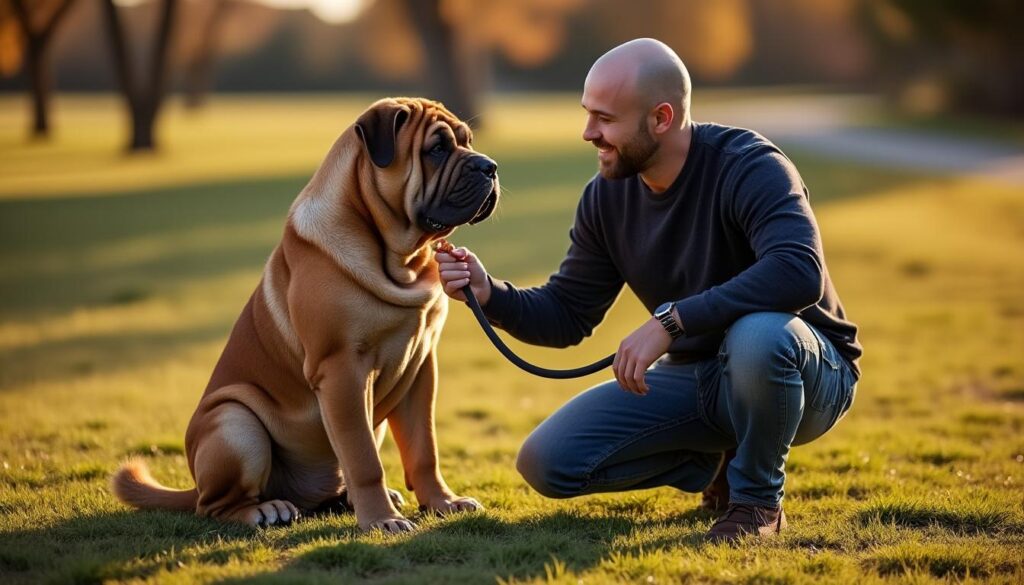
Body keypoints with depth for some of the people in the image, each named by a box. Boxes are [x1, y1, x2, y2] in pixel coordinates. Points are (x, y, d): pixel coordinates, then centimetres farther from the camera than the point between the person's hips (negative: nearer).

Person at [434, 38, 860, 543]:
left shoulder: (749, 167, -24)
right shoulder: (607, 197, -4)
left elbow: (799, 272, -42)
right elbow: (566, 316, 3)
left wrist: (669, 321, -42)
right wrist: (490, 294, -17)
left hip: (799, 364, -6)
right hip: (694, 378, 6)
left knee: (756, 333, -42)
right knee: (546, 463, -7)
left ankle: (758, 498, -13)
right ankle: (719, 461, 12)